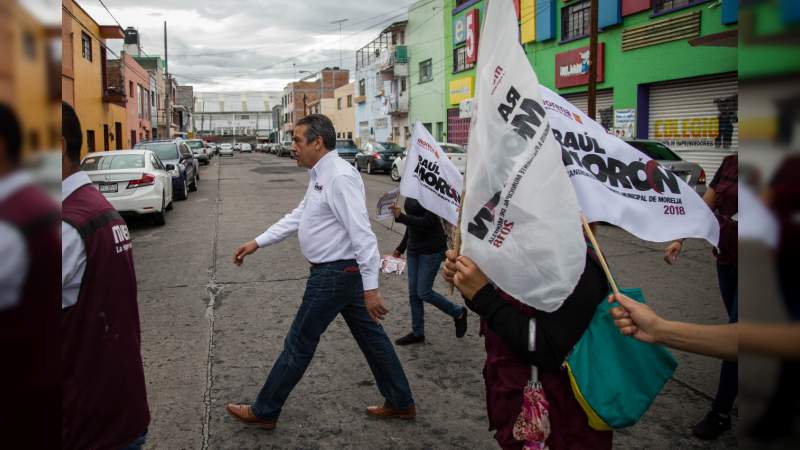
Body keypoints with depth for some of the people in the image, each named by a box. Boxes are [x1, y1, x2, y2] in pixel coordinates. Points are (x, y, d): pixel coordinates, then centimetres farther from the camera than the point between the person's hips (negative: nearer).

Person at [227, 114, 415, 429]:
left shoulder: (340, 177, -21)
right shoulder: (320, 176, 10)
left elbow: (362, 235, -25)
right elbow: (297, 217, 19)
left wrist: (370, 288, -26)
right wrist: (257, 243, 16)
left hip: (334, 275, -10)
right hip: (345, 273, 10)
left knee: (299, 343, 4)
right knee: (370, 336, 16)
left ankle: (264, 412, 21)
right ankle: (400, 403, 29)